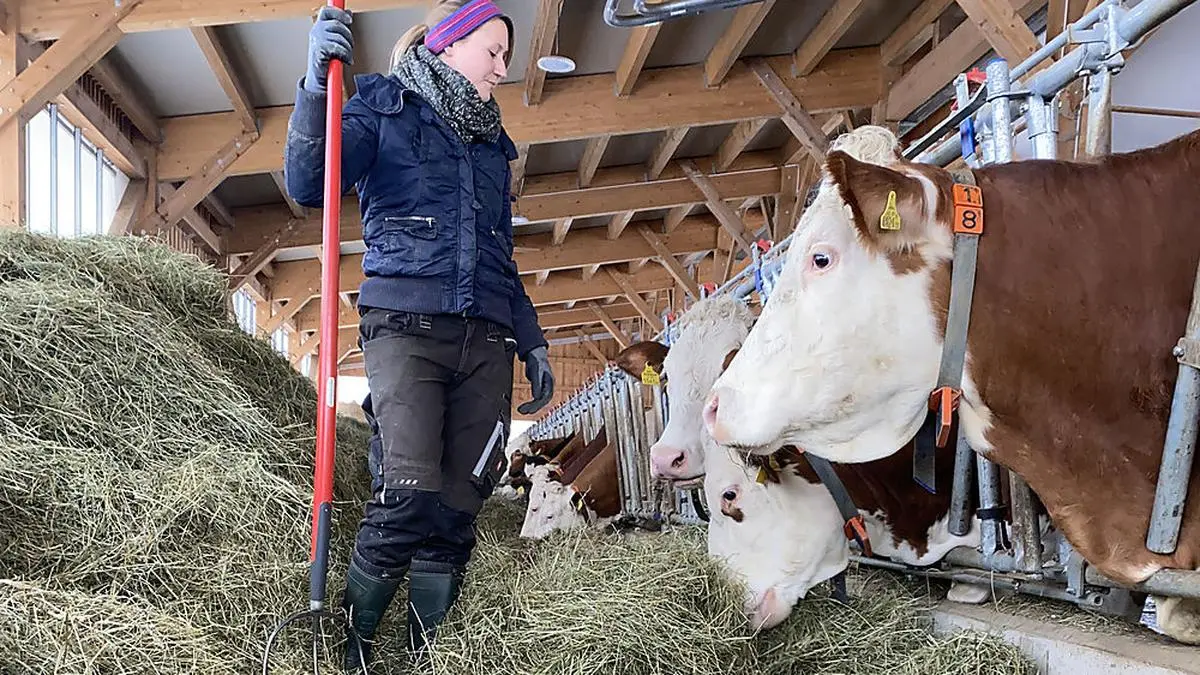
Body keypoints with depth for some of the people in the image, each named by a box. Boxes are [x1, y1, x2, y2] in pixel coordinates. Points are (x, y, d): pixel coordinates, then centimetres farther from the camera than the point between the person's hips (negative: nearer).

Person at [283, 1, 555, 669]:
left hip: (485, 337, 5)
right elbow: (309, 186, -5)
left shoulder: (492, 142, 26)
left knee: (458, 507, -2)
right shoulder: (387, 103, 11)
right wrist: (317, 86, -18)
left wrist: (534, 343, 21)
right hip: (407, 323, -5)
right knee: (409, 496, -17)